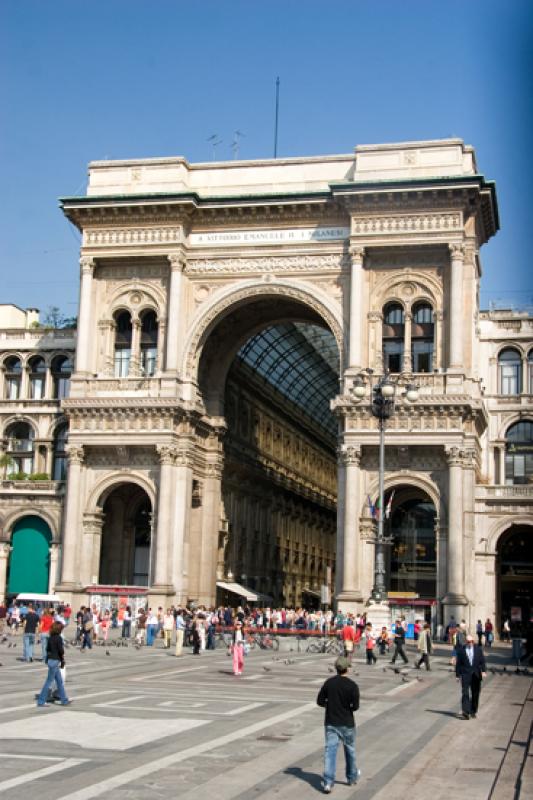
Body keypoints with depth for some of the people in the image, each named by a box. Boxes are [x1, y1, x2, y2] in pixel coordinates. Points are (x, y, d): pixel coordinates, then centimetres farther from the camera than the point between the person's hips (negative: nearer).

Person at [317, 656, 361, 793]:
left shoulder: (329, 683, -2)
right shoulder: (352, 685, -12)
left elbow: (320, 701, 0)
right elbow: (355, 706, -14)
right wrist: (348, 707, 6)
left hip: (330, 723, 2)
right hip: (346, 724, -2)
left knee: (330, 751, -2)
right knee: (350, 750, 18)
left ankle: (328, 782, -12)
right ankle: (352, 777, 35)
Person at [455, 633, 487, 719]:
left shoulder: (478, 649, 7)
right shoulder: (461, 650, 1)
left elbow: (482, 661, 4)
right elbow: (458, 663, 2)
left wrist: (483, 671, -10)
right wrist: (457, 675, -1)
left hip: (476, 675, 3)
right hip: (465, 674, -3)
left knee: (475, 694, 9)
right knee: (465, 693, -11)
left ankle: (473, 711, 22)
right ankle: (466, 712, -16)